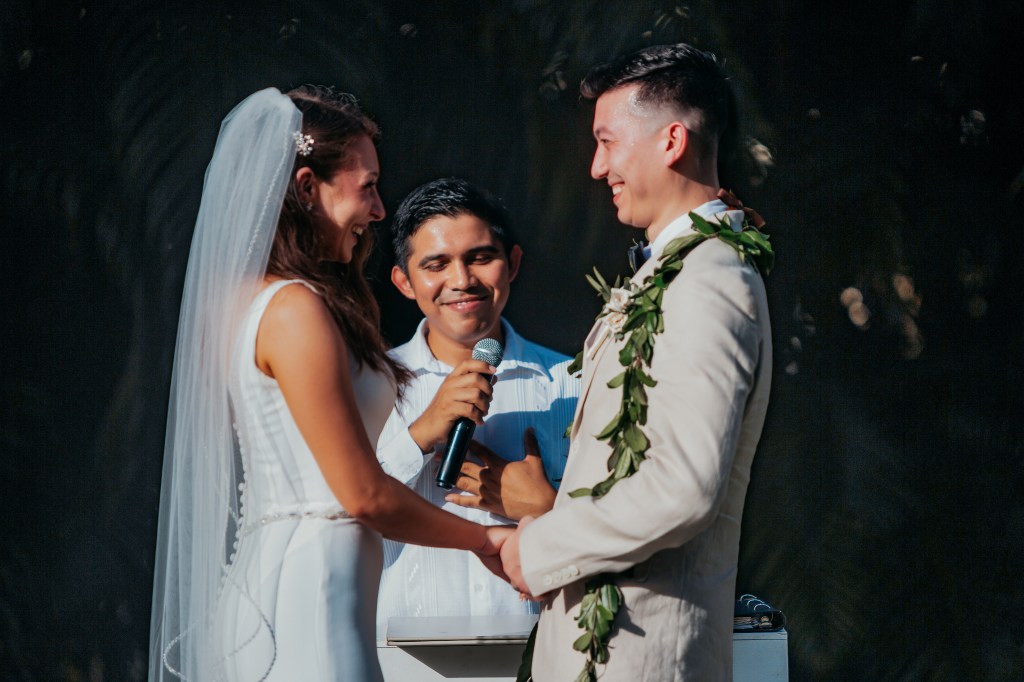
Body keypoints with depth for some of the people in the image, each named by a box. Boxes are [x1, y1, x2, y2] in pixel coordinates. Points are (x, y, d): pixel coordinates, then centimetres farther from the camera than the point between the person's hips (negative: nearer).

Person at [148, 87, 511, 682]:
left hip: (263, 579, 10)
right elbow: (364, 495, -13)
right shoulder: (295, 310, -15)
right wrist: (485, 540, -1)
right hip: (309, 593, -10)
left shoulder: (244, 299, 13)